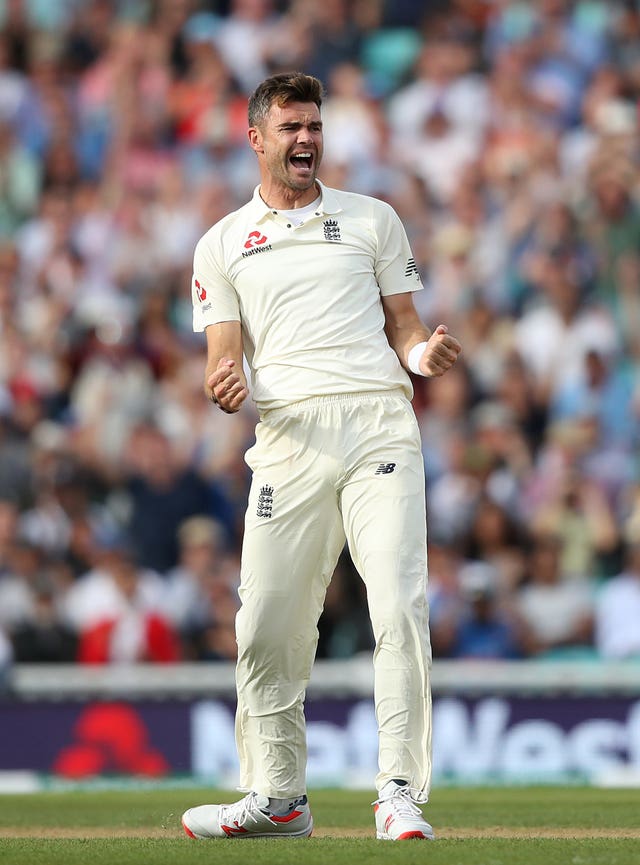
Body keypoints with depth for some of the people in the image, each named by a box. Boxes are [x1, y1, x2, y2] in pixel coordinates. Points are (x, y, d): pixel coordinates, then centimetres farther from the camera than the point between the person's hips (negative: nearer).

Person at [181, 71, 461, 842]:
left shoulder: (372, 220, 18)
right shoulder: (222, 245, 16)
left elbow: (402, 327, 17)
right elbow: (225, 356, 9)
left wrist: (426, 353, -7)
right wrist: (222, 386, -15)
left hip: (379, 424, -1)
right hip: (288, 433, 1)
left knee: (399, 607, -14)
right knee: (266, 624, 0)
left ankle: (400, 792, -12)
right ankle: (278, 798, 14)